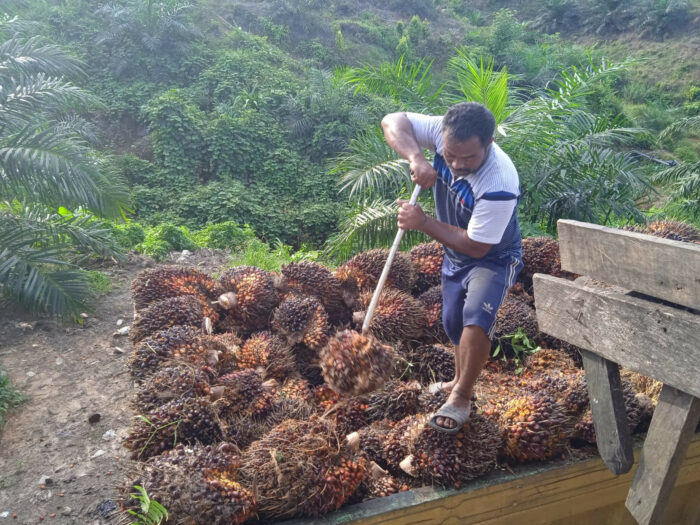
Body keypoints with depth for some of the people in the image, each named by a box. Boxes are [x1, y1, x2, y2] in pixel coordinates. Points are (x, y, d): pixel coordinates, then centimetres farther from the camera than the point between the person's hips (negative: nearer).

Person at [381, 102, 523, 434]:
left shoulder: (499, 185, -38)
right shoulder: (443, 133, -23)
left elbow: (476, 246, -31)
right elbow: (392, 122, -20)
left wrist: (424, 223, -31)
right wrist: (416, 158, -38)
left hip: (493, 258, -6)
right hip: (454, 254, 6)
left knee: (476, 319, -28)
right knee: (453, 324, 18)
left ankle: (460, 397, -8)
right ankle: (460, 382, 43)